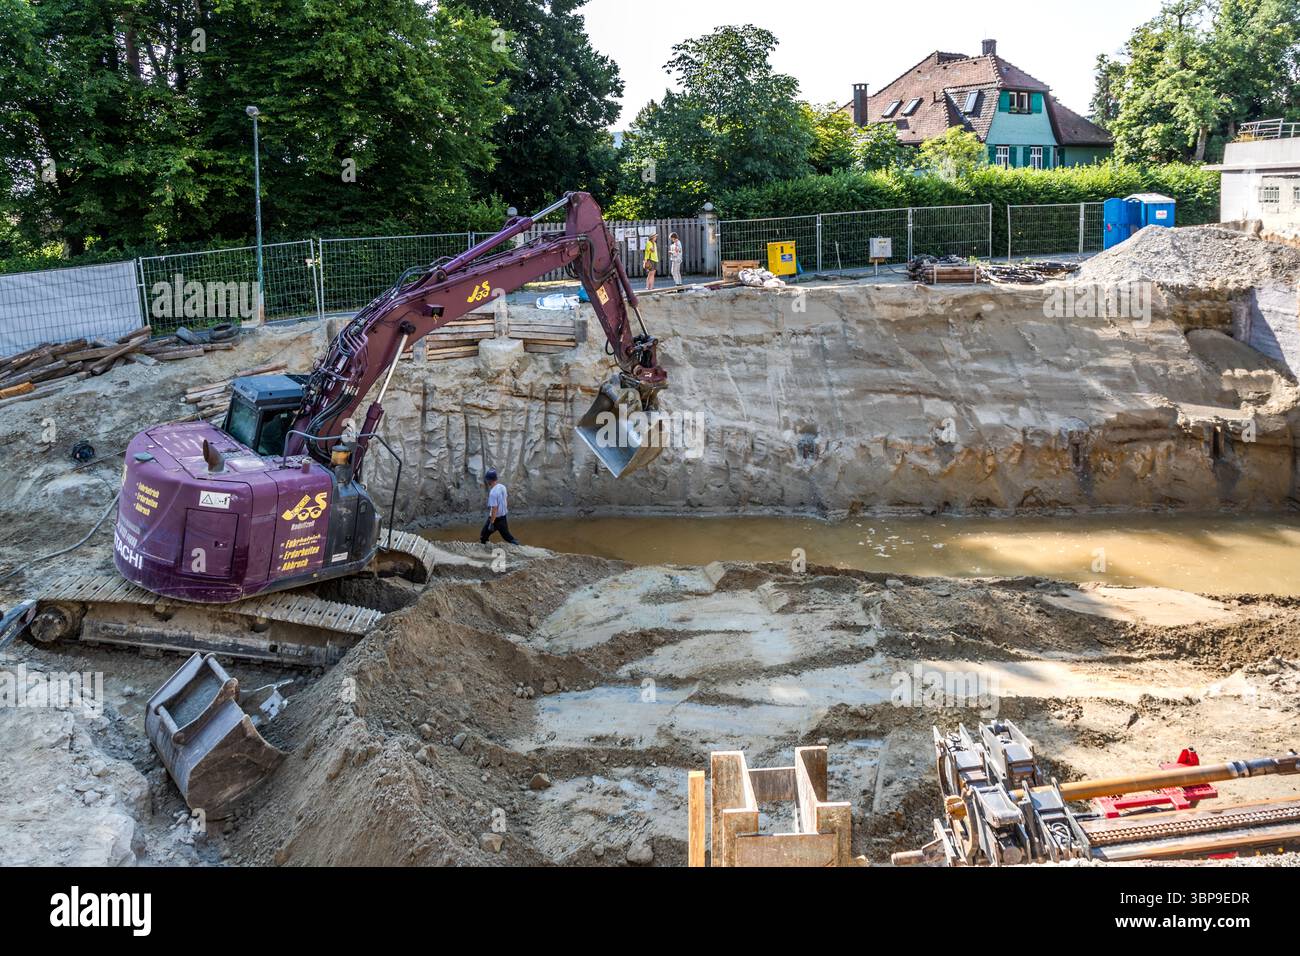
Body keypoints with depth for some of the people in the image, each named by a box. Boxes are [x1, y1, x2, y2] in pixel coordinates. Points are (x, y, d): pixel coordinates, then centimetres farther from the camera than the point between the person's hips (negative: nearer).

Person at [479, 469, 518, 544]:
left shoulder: (493, 492, -26)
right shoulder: (502, 487, -2)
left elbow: (494, 509, -25)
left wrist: (491, 523, -20)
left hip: (495, 518, -7)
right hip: (503, 517, 7)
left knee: (483, 536, 11)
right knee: (507, 536, 16)